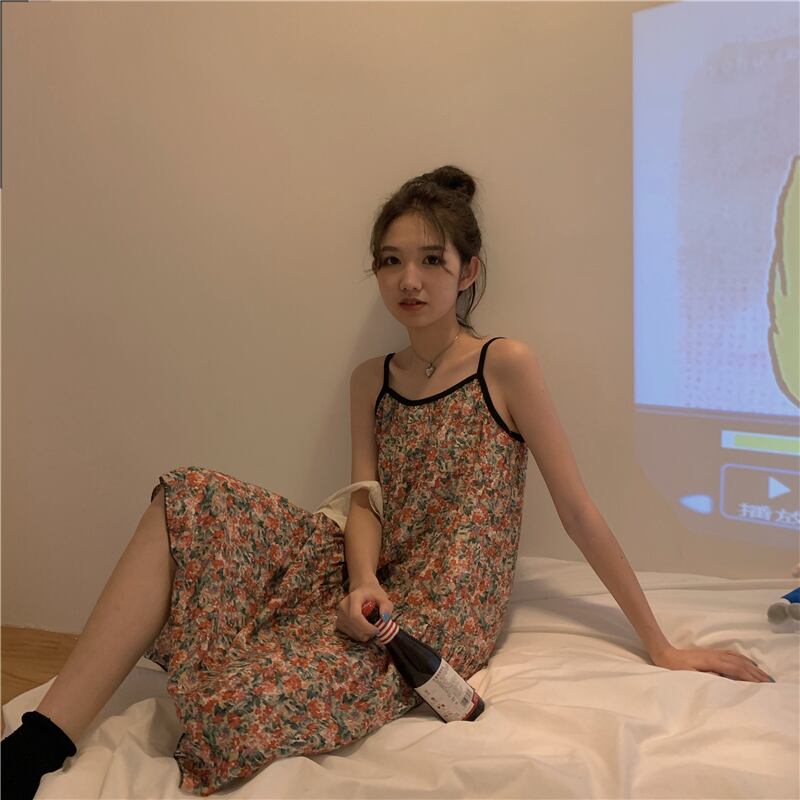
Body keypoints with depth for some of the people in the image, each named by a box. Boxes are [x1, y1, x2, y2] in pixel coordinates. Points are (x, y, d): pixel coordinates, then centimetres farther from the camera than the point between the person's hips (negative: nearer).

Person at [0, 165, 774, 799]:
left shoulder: (506, 365, -7)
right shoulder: (371, 380, 10)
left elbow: (579, 513, -6)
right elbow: (366, 502, 1)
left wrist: (662, 647, -4)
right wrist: (363, 582, -22)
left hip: (442, 612, -5)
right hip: (373, 582, 6)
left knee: (243, 703, -29)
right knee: (189, 498, -16)